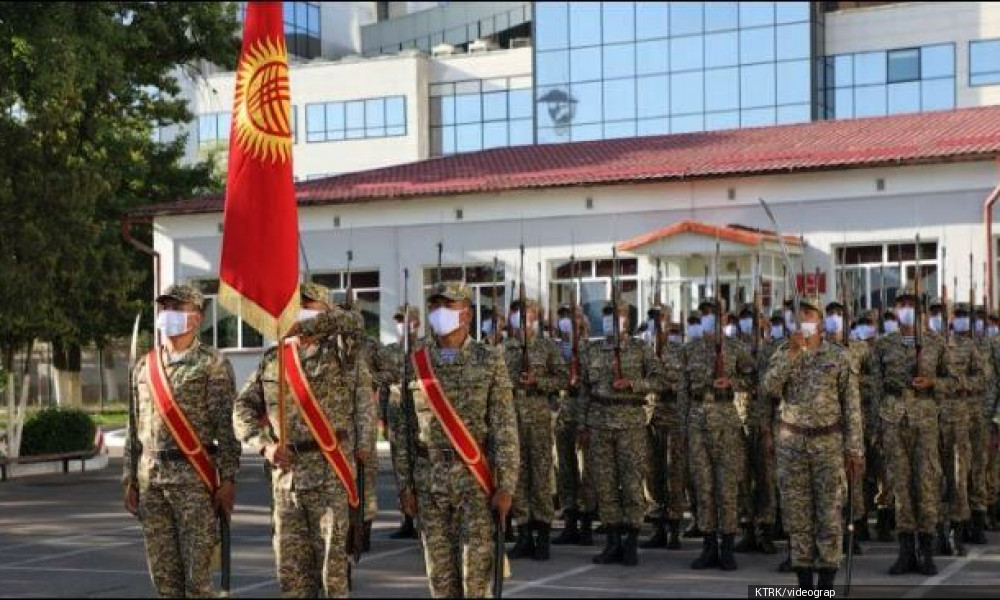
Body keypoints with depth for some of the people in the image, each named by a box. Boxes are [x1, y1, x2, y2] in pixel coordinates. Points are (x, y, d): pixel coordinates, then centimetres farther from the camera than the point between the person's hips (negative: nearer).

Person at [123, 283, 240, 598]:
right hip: (150, 477, 5)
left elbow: (226, 425, -7)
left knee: (197, 572, -5)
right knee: (163, 572, 8)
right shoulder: (144, 367, 14)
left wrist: (228, 479, -12)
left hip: (194, 477, -5)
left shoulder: (212, 364, -2)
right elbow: (135, 427, 16)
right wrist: (130, 480, 11)